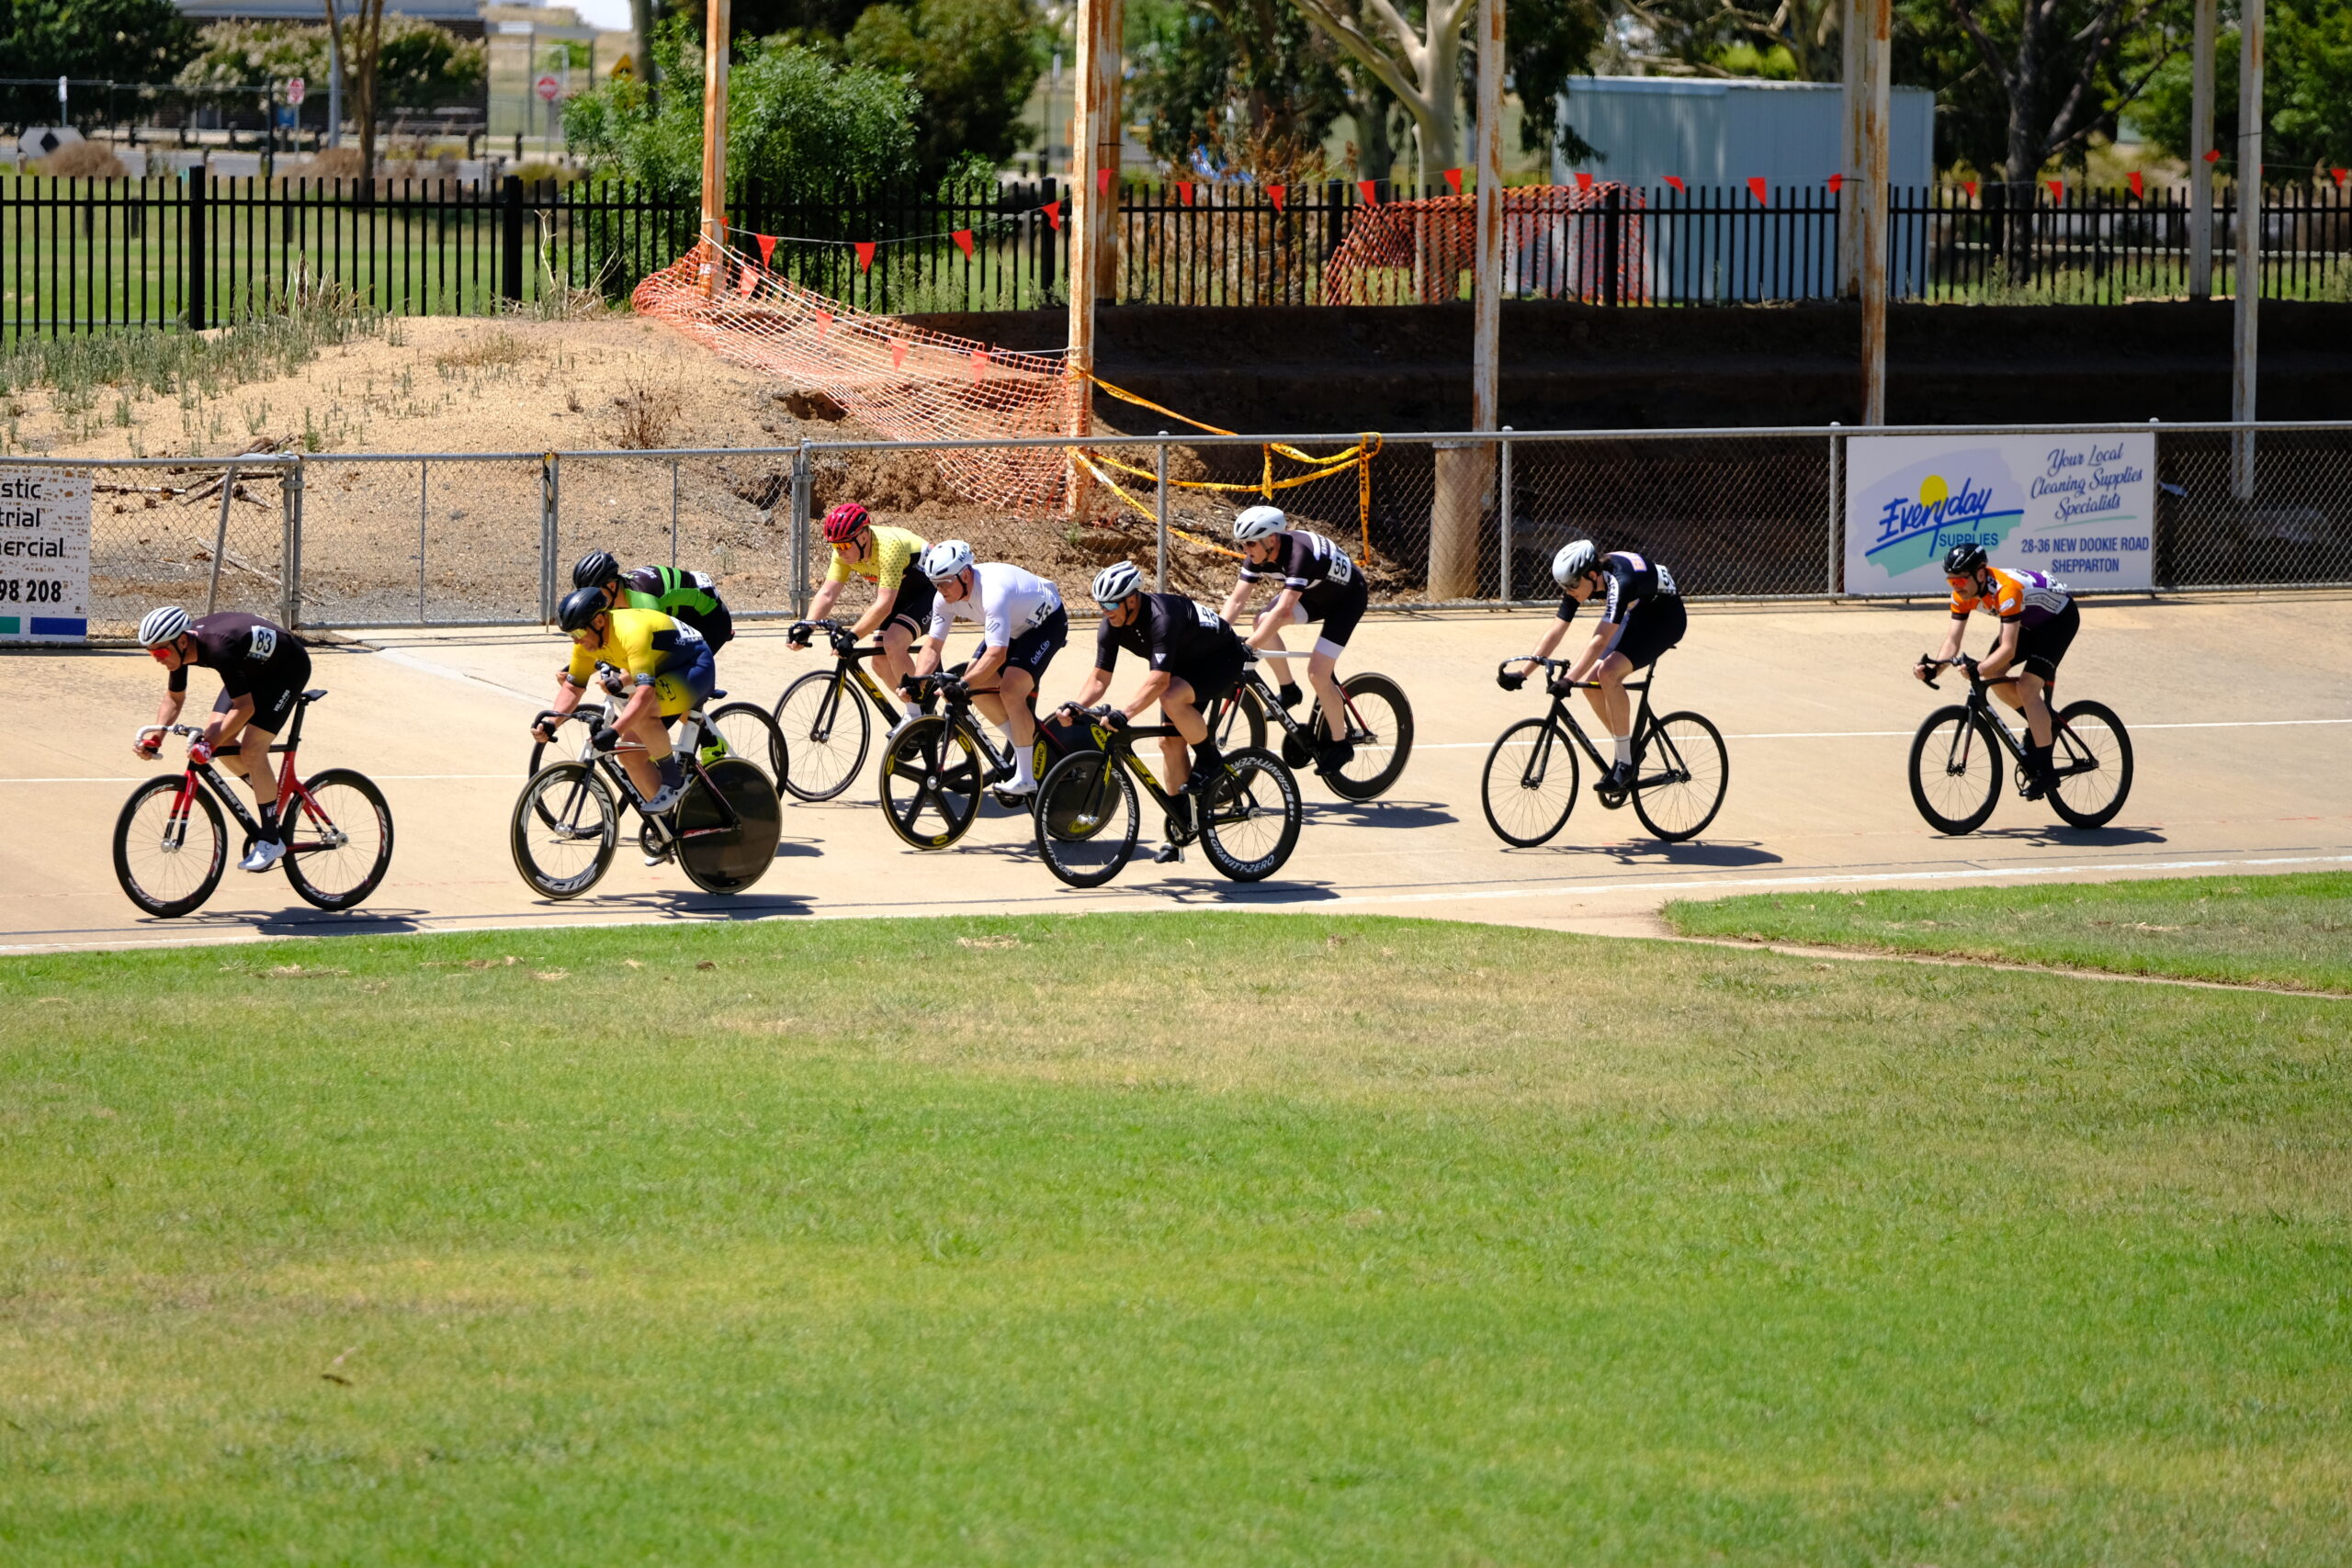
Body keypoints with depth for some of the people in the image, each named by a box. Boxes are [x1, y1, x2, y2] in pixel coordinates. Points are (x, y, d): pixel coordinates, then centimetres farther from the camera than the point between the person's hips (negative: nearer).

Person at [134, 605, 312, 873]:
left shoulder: (219, 649, -39)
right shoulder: (181, 648, -15)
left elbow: (245, 708, -35)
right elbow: (174, 699, 1)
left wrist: (211, 743, -38)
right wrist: (155, 739, -12)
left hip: (289, 667, -8)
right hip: (255, 668, 8)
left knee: (252, 749, -16)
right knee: (220, 741, -4)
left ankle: (271, 840, -6)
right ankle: (273, 797, 16)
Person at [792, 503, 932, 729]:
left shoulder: (888, 547, -37)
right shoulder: (845, 552, -14)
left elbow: (884, 605, -42)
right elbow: (827, 593, -18)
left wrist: (852, 636, -47)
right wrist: (806, 627, -34)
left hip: (929, 588, -8)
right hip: (901, 592, 8)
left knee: (893, 643, -27)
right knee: (880, 659, -1)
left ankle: (916, 714, -13)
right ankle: (917, 712, 18)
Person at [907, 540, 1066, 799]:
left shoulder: (993, 591, -40)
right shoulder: (946, 598, -17)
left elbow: (996, 654, -46)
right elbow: (932, 646, -14)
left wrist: (961, 685, -52)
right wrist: (916, 683, -30)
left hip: (1047, 622, -8)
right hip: (1015, 627, 8)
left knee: (1010, 690, -22)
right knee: (978, 687, -5)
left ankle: (1026, 778, -14)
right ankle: (1022, 746, 14)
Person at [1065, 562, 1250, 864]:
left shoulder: (1161, 617, -37)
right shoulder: (1113, 626, -13)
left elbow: (1158, 680, -44)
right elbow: (1100, 677, -8)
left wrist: (1123, 714, -53)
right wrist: (1077, 706, -26)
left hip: (1223, 658, -8)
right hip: (1185, 664, 8)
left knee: (1172, 699, -34)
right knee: (1170, 742, 1)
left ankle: (1209, 759, -10)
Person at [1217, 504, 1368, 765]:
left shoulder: (1299, 553, -40)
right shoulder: (1259, 554, -17)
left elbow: (1283, 610, -46)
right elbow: (1236, 599, -16)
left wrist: (1247, 648, -49)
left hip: (1348, 597, -7)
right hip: (1314, 593, 7)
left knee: (1318, 673, -16)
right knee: (1263, 622, -16)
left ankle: (1339, 745, 1)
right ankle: (1288, 691, 2)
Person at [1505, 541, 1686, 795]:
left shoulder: (1620, 581, -38)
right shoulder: (1580, 580, -15)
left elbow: (1600, 640, -43)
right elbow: (1556, 631, -13)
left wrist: (1569, 679, -49)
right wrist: (1523, 671, -20)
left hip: (1664, 618, -8)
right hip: (1634, 615, 8)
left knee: (1608, 673, -27)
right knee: (1592, 685, -7)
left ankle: (1626, 762, -18)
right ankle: (1628, 749, 13)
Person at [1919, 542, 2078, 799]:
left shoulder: (2006, 590, -39)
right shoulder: (1963, 593, -17)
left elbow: (2008, 649, -41)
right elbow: (1953, 640, -17)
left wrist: (1978, 669, -53)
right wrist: (1933, 669, -34)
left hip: (2060, 616, -8)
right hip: (2030, 620, 8)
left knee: (2027, 687, -19)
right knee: (1992, 674, -6)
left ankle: (2045, 772, -14)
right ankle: (2041, 723, 15)